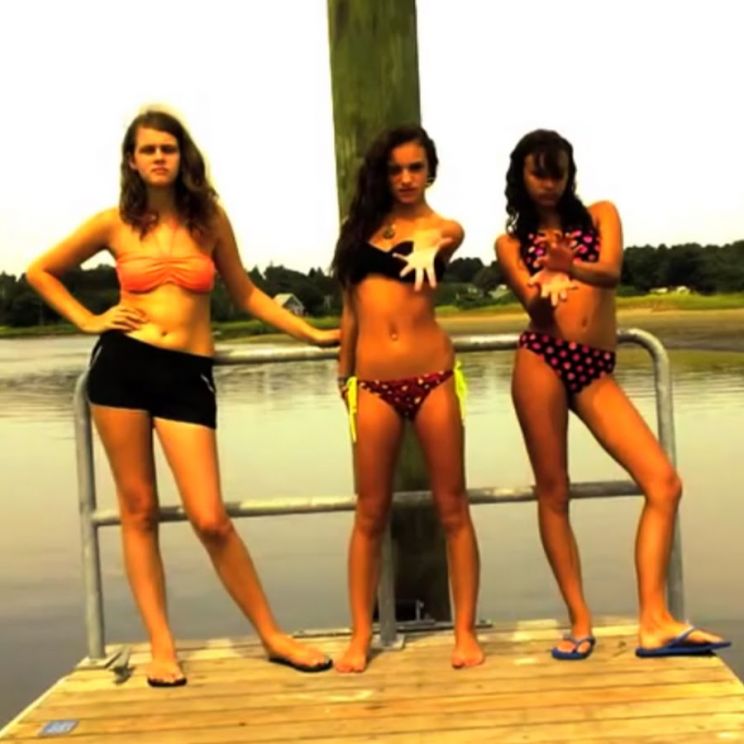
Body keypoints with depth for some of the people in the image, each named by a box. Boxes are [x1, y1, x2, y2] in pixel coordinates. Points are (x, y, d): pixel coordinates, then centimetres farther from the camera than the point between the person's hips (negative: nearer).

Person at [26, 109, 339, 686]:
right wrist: (88, 321, 6)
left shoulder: (210, 220, 6)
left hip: (188, 375, -1)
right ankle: (161, 645, 17)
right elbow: (41, 272, 17)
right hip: (122, 365, 1)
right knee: (139, 510, 5)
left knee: (210, 519, -6)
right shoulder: (114, 225, 5)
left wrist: (311, 333, 11)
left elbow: (245, 294, 15)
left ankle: (273, 636, 9)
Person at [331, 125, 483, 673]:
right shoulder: (364, 225, 15)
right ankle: (361, 636, 16)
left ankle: (465, 631, 13)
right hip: (374, 385, 3)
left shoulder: (444, 228, 5)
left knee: (452, 508, 3)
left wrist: (427, 248, -44)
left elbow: (443, 239, -20)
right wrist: (344, 373, 21)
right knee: (371, 514, 7)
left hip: (432, 378, -2)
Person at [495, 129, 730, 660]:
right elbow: (533, 306, -4)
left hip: (596, 371, 1)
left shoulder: (600, 216, 13)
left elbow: (611, 273, -7)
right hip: (541, 362, -1)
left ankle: (654, 623, -9)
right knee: (553, 493, -1)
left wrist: (572, 267, -29)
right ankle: (580, 622, 8)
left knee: (664, 483, -12)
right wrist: (542, 298, -29)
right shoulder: (511, 243, 12)